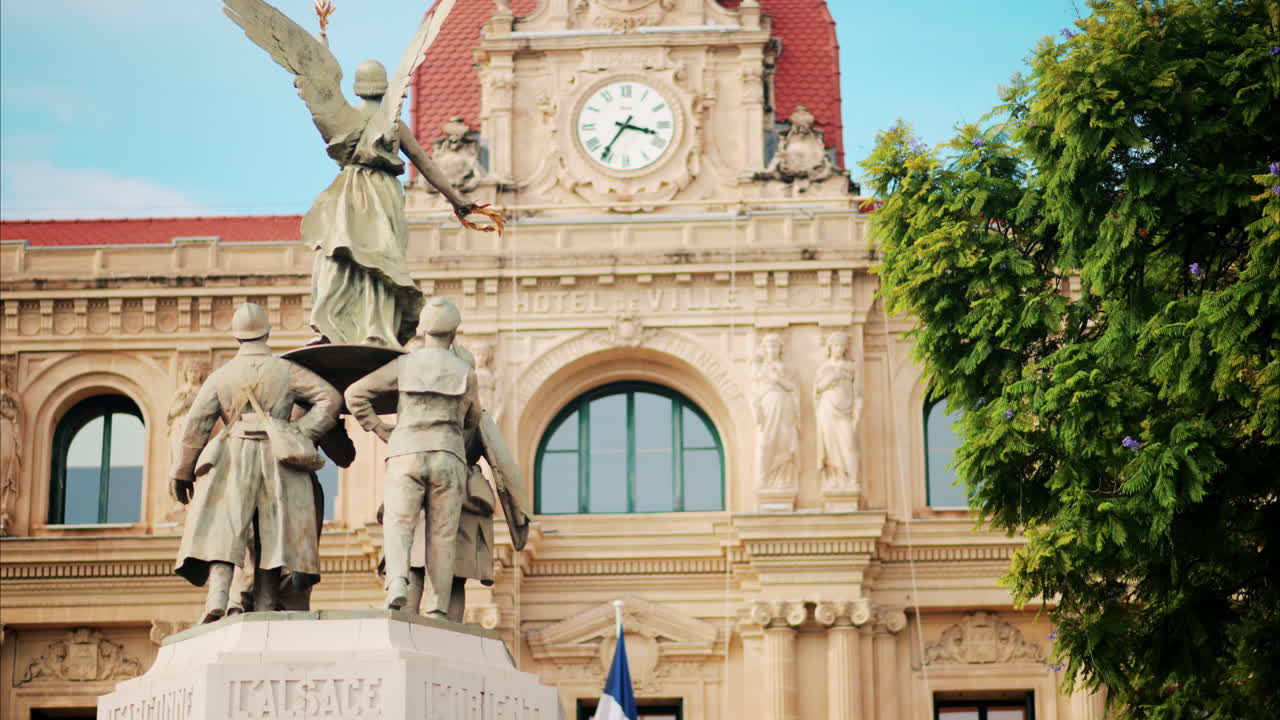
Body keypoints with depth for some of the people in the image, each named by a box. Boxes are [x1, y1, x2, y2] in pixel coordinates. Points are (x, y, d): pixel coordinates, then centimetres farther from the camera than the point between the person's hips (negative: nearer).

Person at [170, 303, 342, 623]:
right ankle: (267, 605, 2)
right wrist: (299, 435, -2)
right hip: (276, 458, 1)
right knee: (273, 534, 7)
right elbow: (330, 399, -2)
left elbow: (195, 425, 3)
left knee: (223, 530, -9)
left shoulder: (221, 375, 7)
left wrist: (182, 473, 10)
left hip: (234, 457, 0)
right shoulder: (288, 371, 6)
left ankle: (217, 597, -29)